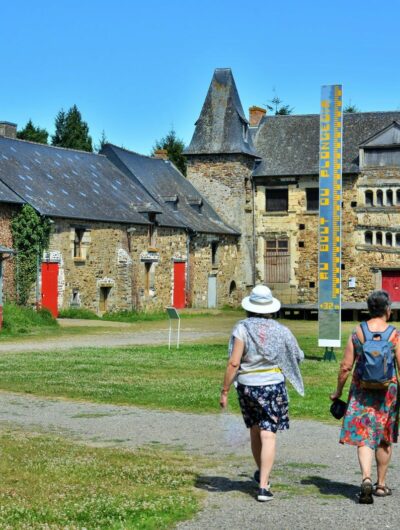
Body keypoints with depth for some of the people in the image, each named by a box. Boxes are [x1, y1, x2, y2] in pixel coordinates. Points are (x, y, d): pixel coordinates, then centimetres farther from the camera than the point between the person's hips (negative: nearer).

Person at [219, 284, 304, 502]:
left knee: (255, 431, 20)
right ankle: (263, 486, -7)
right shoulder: (280, 330, -4)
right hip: (273, 386, -1)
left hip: (247, 386, 1)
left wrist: (224, 391, -7)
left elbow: (234, 363, -14)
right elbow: (298, 357, 9)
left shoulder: (242, 328, -9)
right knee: (268, 435, 0)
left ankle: (261, 473, 39)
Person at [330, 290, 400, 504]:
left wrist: (338, 391, 11)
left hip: (361, 390, 0)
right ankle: (381, 484, 24)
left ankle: (366, 478, -21)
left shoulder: (357, 332, -2)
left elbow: (345, 366, -2)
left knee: (363, 438, 1)